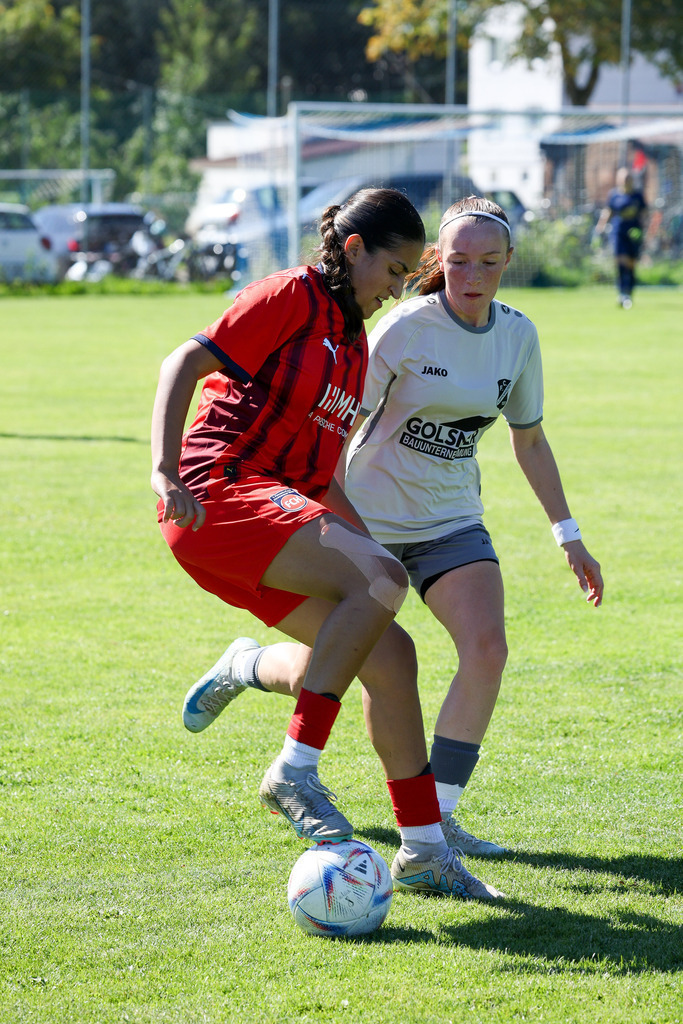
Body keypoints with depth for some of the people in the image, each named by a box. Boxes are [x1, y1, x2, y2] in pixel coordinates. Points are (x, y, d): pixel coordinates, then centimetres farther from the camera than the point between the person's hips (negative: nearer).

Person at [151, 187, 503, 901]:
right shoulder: (293, 296, -4)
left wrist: (376, 552, 18)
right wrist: (165, 469, -23)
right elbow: (185, 362, -11)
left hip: (281, 506, 9)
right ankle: (294, 771, -22)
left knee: (390, 656, -1)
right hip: (219, 493, -9)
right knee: (379, 582, -26)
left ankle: (422, 850, 8)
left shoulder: (353, 340, 22)